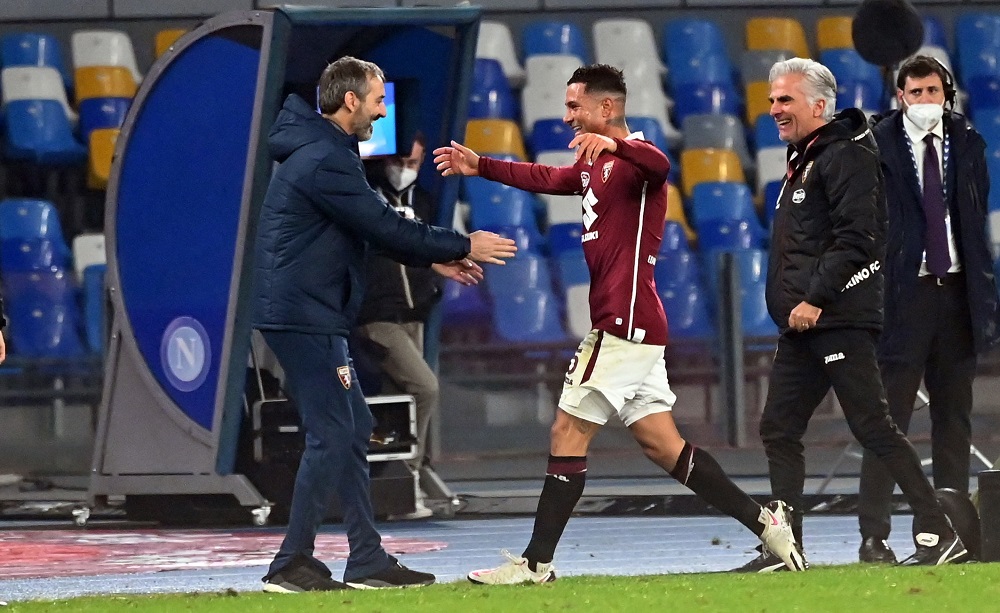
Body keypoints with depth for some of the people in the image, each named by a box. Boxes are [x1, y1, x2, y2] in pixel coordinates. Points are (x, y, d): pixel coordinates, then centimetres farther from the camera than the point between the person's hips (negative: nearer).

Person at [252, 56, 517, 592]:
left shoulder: (325, 154, 16)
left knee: (353, 427, 12)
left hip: (309, 316, 11)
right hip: (302, 316, -11)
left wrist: (435, 258, 16)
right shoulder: (325, 161, -18)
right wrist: (462, 247, -8)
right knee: (331, 435, -8)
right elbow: (384, 227, -18)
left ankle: (368, 560, 15)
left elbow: (375, 227, 23)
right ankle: (292, 564, -5)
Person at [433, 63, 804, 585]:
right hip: (628, 325, 10)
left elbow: (658, 165, -35)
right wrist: (479, 166, 33)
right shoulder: (596, 164, 20)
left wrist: (614, 144, -54)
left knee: (568, 434, -6)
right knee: (662, 445, 8)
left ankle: (536, 562, -3)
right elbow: (547, 178, 36)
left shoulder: (632, 157, -11)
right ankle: (763, 521, 8)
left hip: (625, 322, -10)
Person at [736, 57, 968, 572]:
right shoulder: (803, 160, 21)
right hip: (802, 323, 10)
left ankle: (937, 533, -9)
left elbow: (855, 239, -19)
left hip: (839, 318, -10)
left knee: (871, 425, -11)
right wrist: (792, 305, 17)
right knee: (778, 430, 7)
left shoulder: (846, 157, -10)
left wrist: (816, 299, -22)